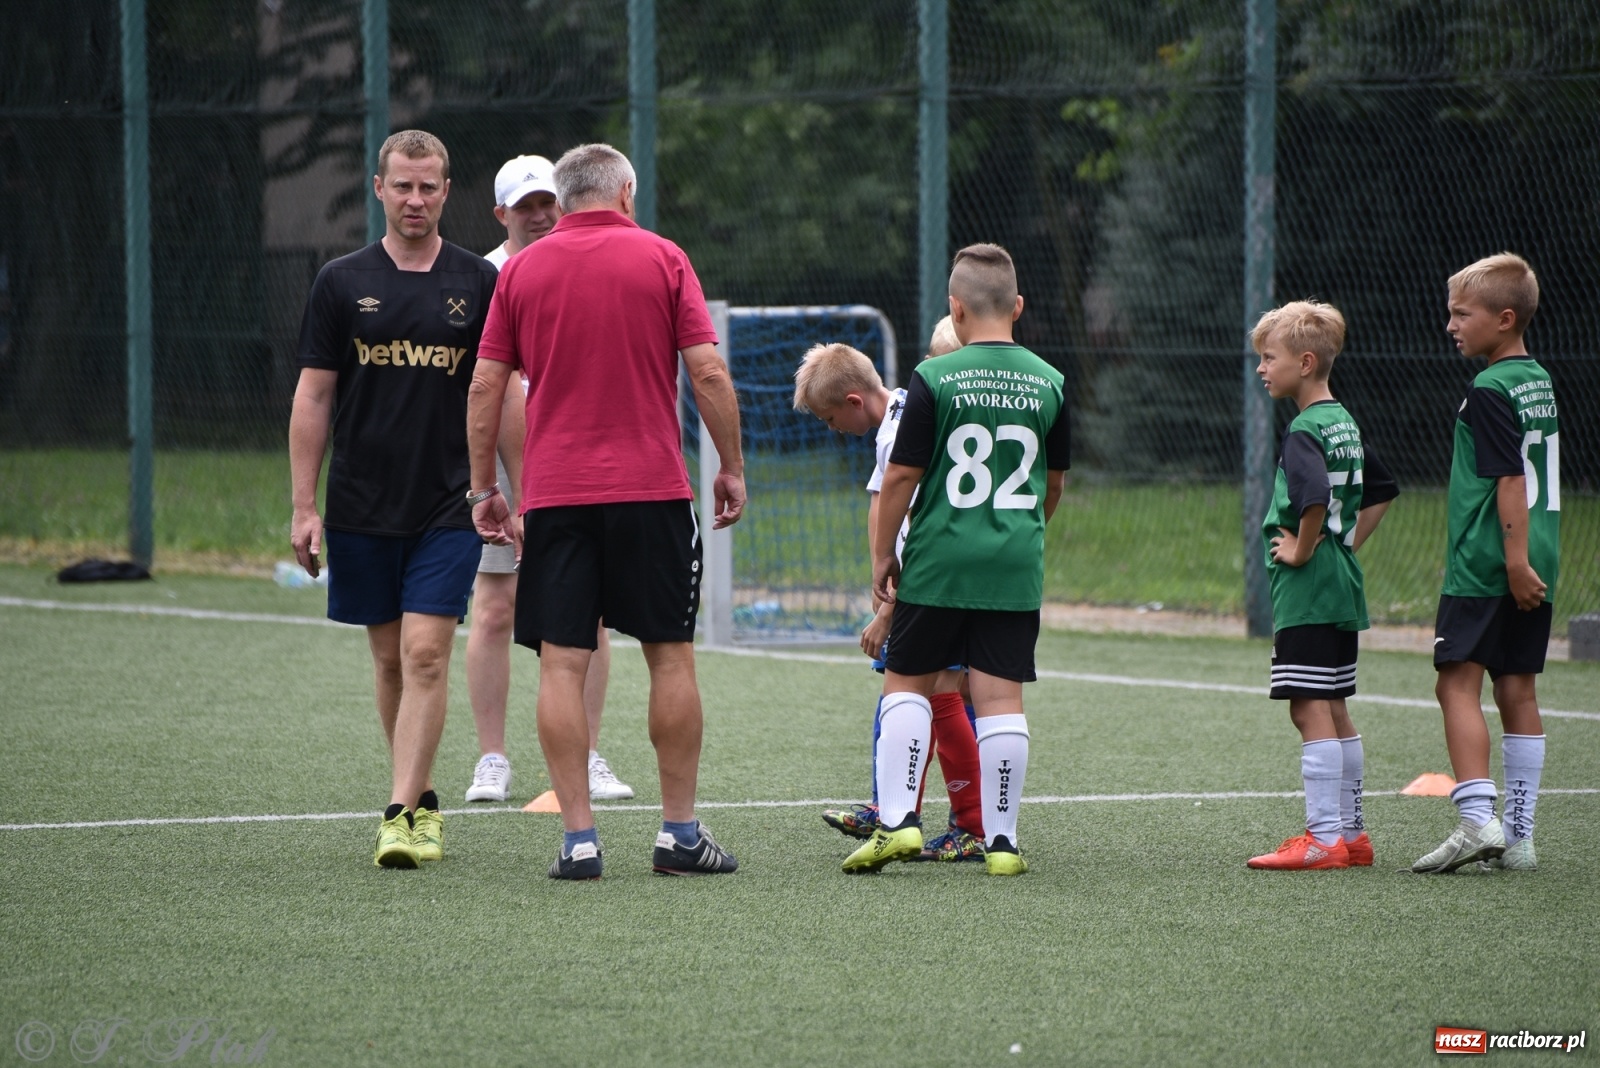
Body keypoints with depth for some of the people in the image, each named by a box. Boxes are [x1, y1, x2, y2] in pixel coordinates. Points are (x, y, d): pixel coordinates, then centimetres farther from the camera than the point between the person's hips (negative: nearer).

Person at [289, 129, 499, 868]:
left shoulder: (479, 283, 3)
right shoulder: (342, 283, 4)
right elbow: (313, 397, 5)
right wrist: (304, 506, 0)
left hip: (447, 506, -2)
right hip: (363, 508, 2)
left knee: (425, 656, -11)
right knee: (390, 660, 9)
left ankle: (402, 816, -13)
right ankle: (423, 800, 22)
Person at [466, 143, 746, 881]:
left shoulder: (521, 271, 6)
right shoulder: (661, 259, 2)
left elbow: (485, 385, 4)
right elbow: (707, 372, -4)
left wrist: (484, 488, 12)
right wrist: (732, 467, 5)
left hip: (554, 494, 1)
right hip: (652, 488, -1)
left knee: (562, 662, 0)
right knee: (670, 656, 7)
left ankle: (578, 839, -4)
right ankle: (680, 833, 8)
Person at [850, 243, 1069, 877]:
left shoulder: (935, 379, -7)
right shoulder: (1049, 383, 4)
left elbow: (901, 476, -6)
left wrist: (883, 554, 5)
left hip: (938, 563, -2)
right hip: (1017, 565, 2)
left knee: (906, 684, 9)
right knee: (1000, 698, 3)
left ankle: (897, 819, -2)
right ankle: (1001, 841, 2)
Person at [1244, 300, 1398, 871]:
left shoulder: (1304, 430, -16)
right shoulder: (1344, 423, 13)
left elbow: (1316, 497, -33)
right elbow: (1382, 491, 25)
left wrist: (1303, 549, -18)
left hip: (1306, 589, -10)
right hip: (1342, 585, 10)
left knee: (1311, 710, -8)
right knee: (1333, 711, 15)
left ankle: (1325, 838, -10)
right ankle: (1351, 831, 19)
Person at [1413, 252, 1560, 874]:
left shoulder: (1490, 391, -13)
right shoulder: (1540, 383, 14)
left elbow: (1510, 479, -19)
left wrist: (1514, 561, -22)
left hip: (1486, 567, -9)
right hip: (1534, 568, 9)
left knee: (1458, 683, -8)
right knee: (1517, 690, 9)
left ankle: (1478, 819, -18)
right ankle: (1518, 838, 10)